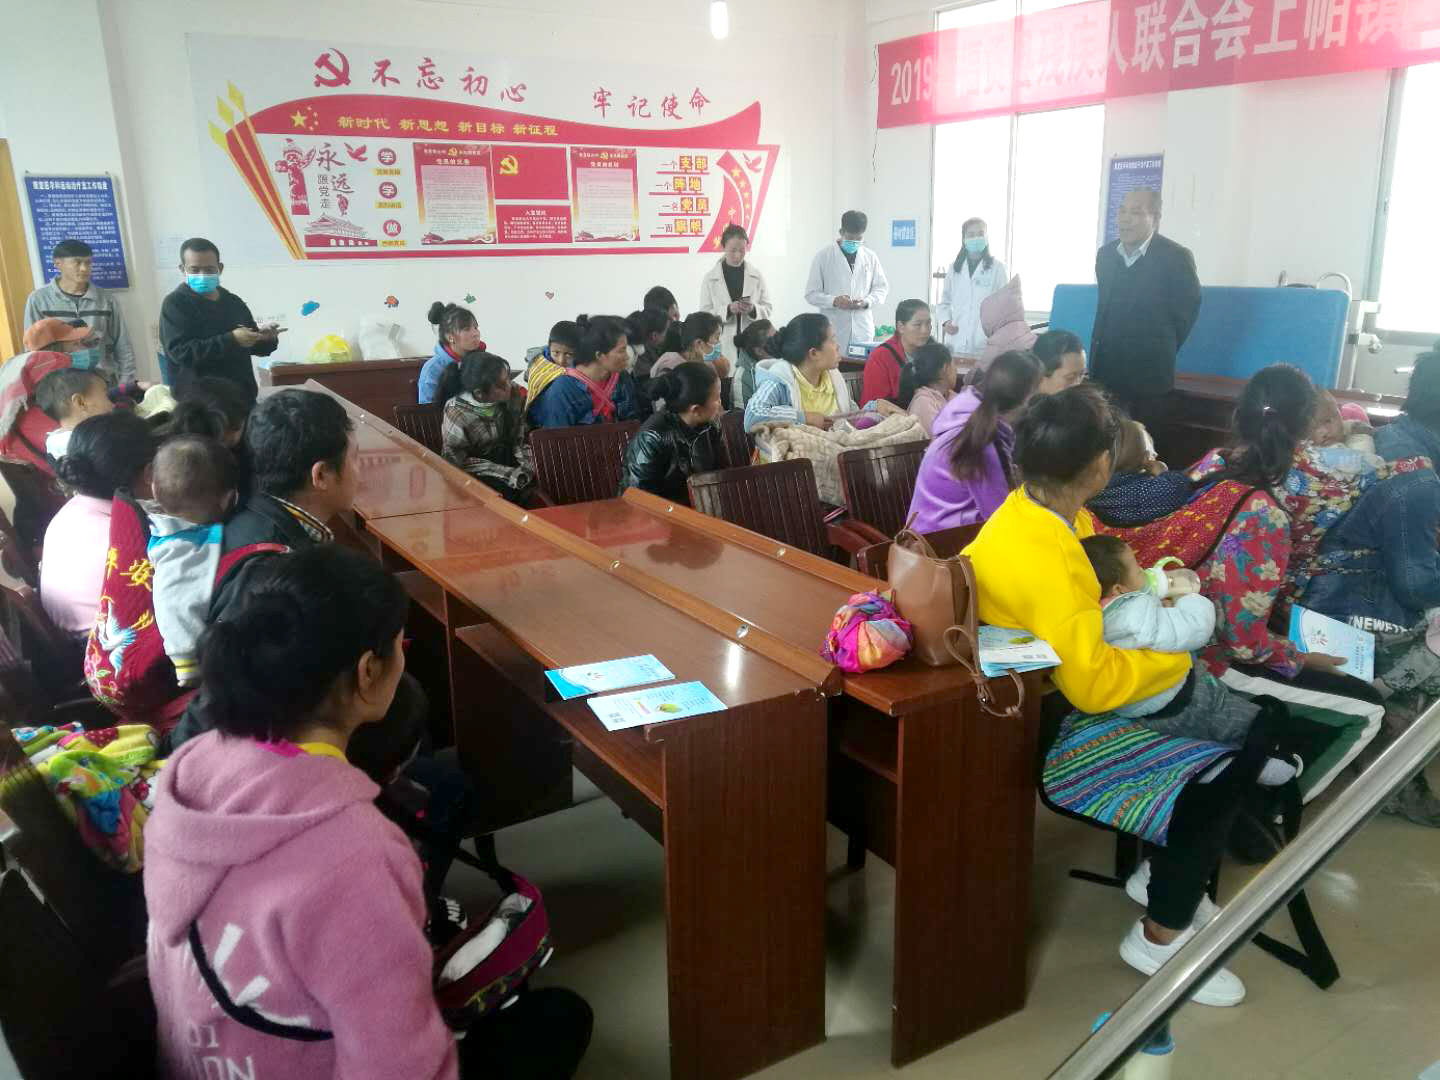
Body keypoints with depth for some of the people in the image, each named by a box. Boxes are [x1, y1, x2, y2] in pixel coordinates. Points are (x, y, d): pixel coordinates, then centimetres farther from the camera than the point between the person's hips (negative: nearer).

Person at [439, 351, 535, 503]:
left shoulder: (512, 396, -7)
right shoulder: (457, 413, -19)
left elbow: (521, 439, 3)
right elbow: (457, 461, -14)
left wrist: (529, 467, -18)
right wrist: (510, 474, -21)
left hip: (509, 462, 5)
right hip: (475, 474, -5)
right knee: (504, 492, -31)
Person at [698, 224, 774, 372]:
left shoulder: (757, 276, 6)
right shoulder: (710, 279, 2)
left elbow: (768, 308, 8)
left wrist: (753, 309, -14)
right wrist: (728, 310, -18)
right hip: (723, 347, -1)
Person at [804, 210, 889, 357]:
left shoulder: (871, 257, 8)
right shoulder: (824, 256, 0)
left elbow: (882, 288, 14)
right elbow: (811, 294, 0)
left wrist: (866, 302, -7)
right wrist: (834, 301, -18)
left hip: (863, 330, 3)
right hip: (832, 331, -3)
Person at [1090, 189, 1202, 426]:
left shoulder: (1176, 257, -10)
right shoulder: (1105, 254, 7)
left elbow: (1187, 310, -2)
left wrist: (1159, 351, 6)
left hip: (1149, 374, -5)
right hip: (1105, 371, 5)